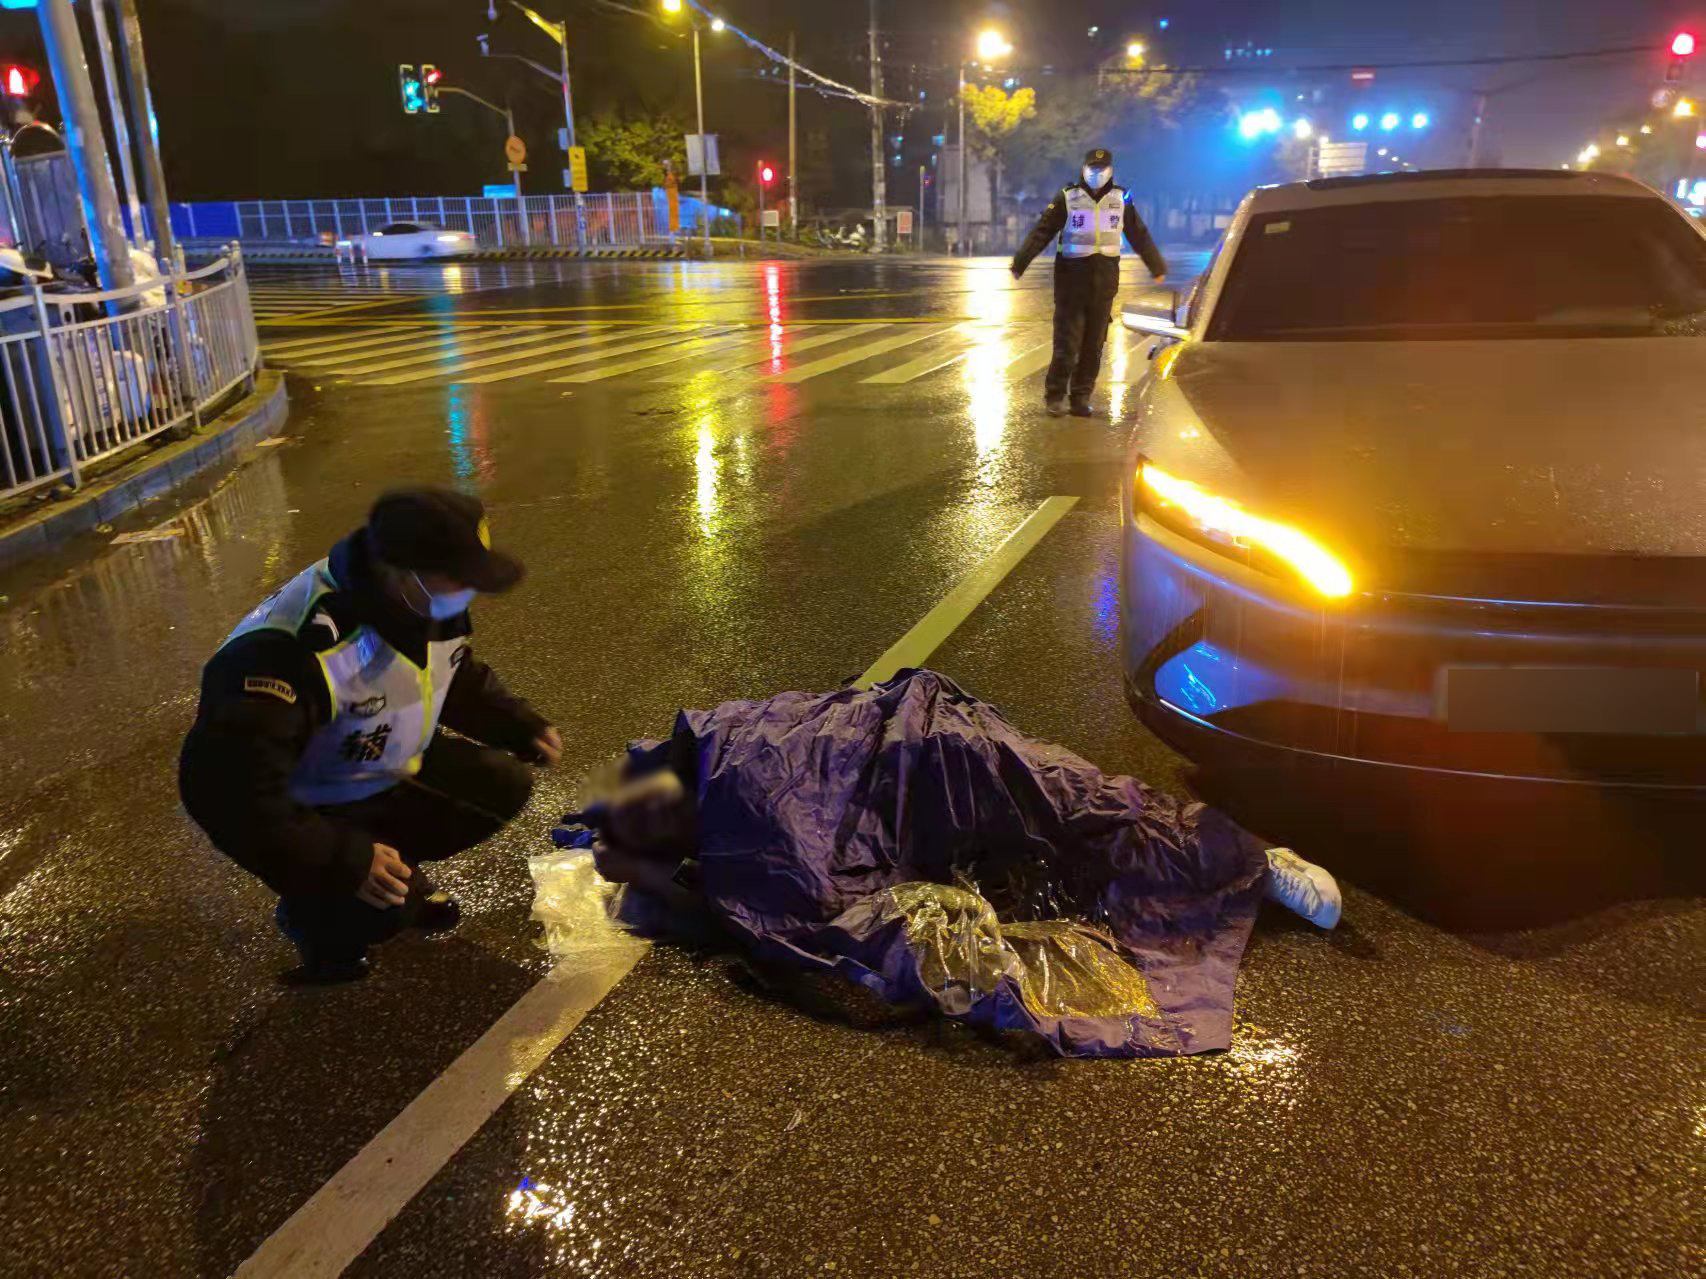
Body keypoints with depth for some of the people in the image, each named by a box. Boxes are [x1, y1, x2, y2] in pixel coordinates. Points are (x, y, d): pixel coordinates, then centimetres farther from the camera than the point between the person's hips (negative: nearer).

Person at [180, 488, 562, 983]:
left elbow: (460, 680, 9)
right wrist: (345, 861, -38)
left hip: (389, 772, 7)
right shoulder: (289, 651, -39)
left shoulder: (432, 604, -13)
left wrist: (522, 727, -6)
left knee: (503, 786, -4)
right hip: (305, 810, -7)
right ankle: (309, 910, 10)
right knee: (381, 904, -25)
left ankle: (401, 866, 18)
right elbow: (228, 788, -39)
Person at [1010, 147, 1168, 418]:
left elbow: (1140, 236, 17)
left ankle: (1081, 397, 10)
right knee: (1067, 342, -7)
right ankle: (1054, 395, 3)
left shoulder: (1120, 200, 9)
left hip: (1104, 281, 3)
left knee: (1094, 344, 4)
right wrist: (1019, 263, -17)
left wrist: (1157, 266, 22)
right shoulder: (1067, 198, -1)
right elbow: (1041, 232, -7)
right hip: (1072, 278, -3)